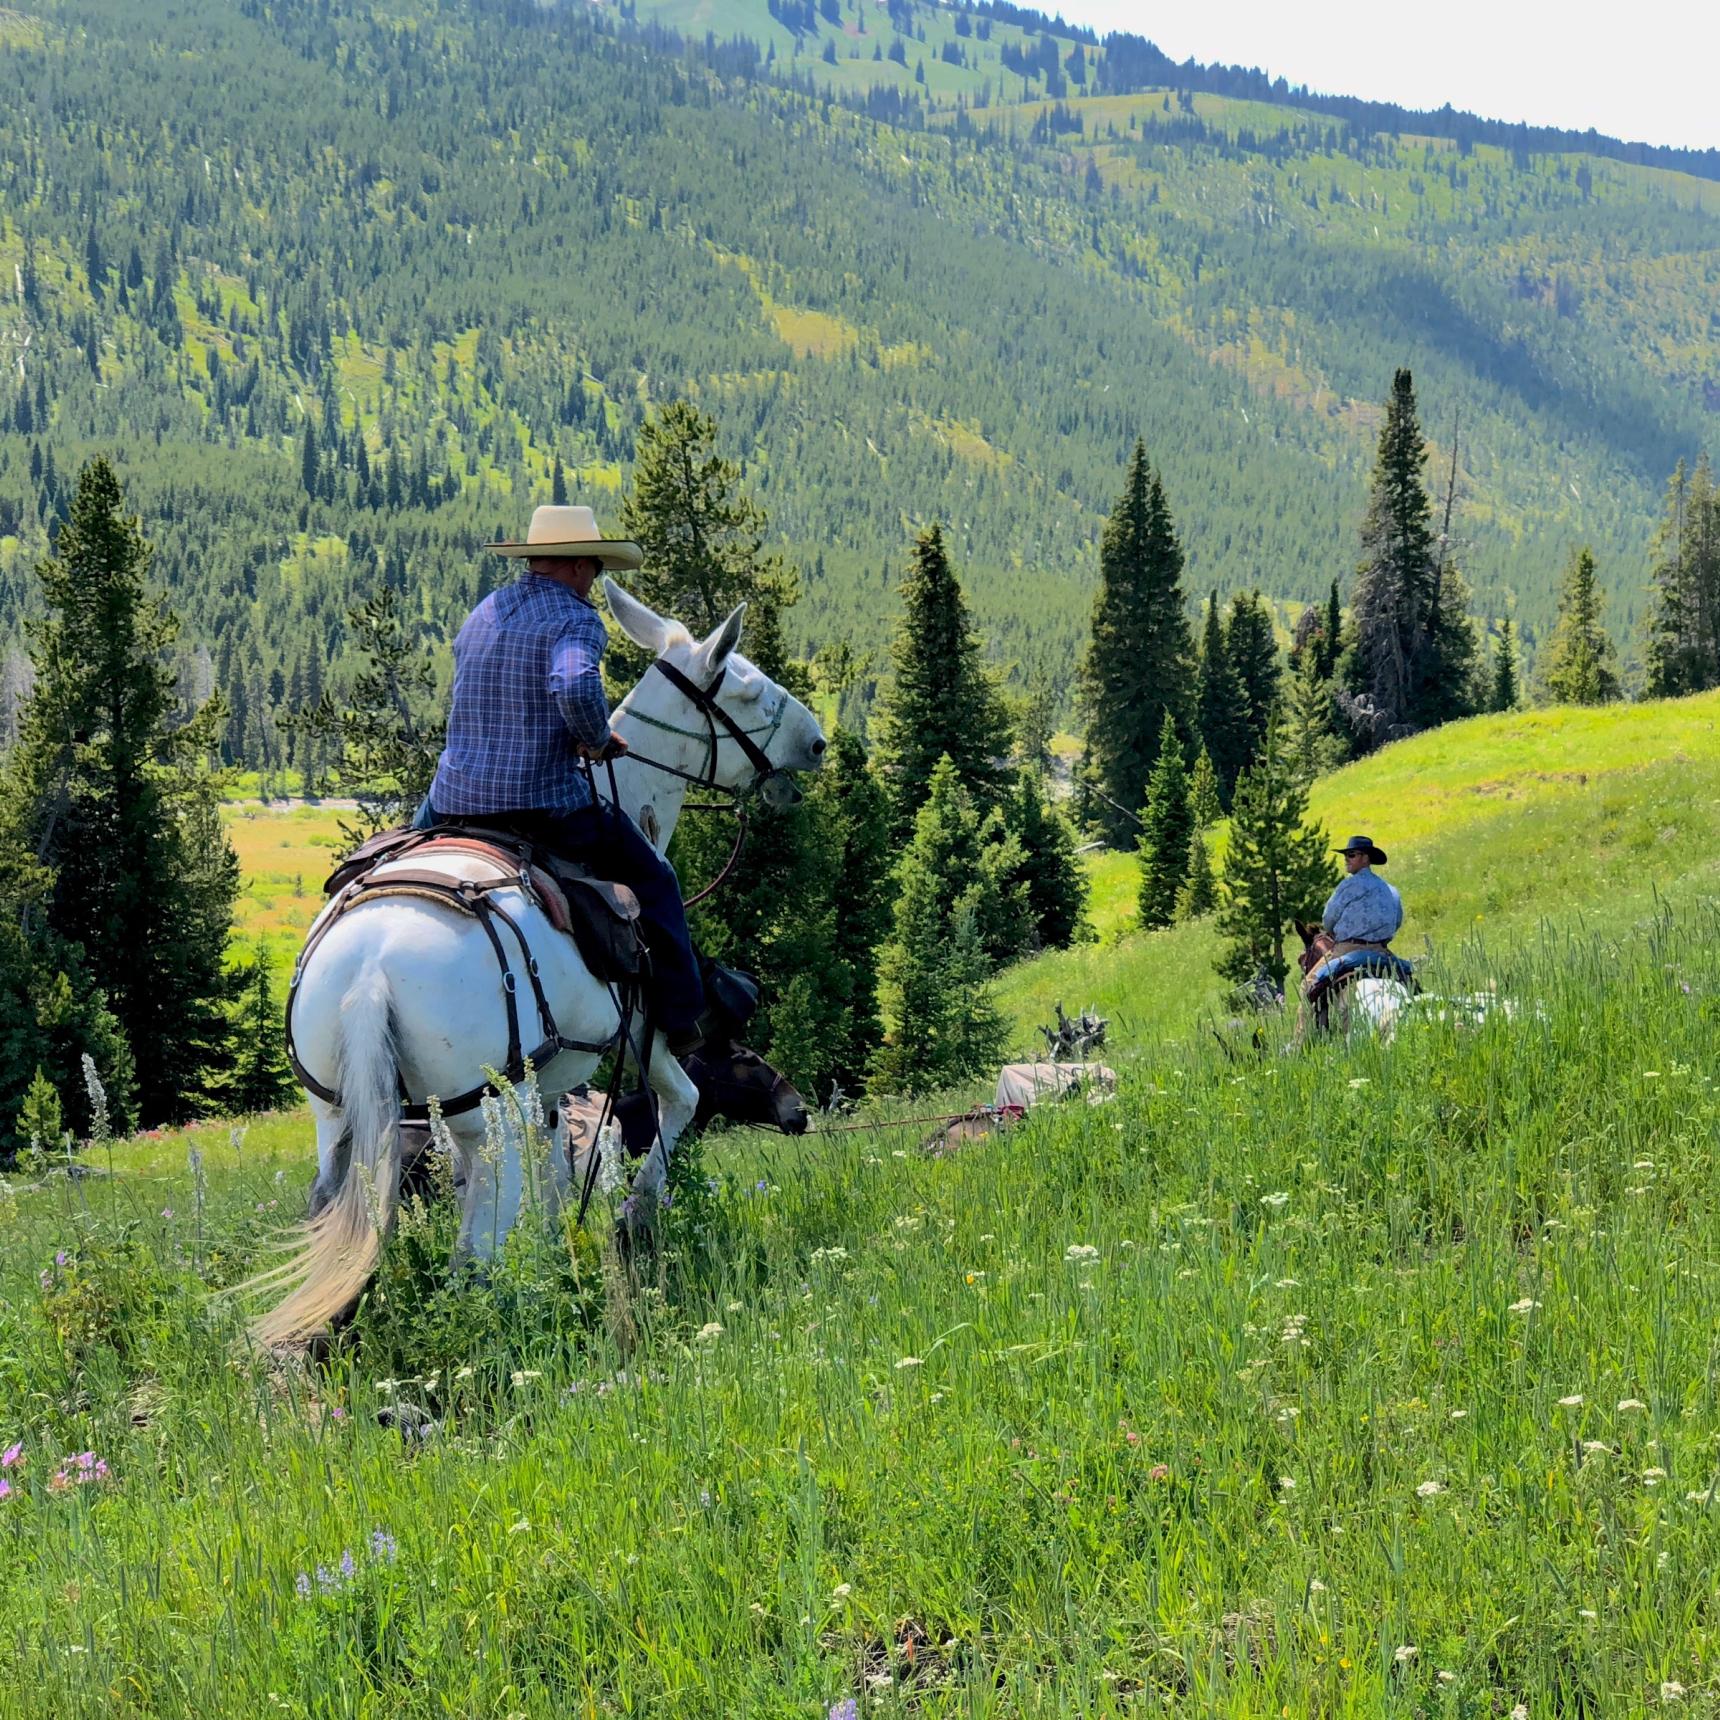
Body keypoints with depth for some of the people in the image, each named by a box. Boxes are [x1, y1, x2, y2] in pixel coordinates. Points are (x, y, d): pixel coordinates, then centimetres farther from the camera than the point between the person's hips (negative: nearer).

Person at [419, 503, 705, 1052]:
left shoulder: (480, 614, 16)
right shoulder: (576, 619, -8)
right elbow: (575, 687, -30)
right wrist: (598, 740, -10)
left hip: (453, 802, 6)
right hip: (544, 802, -6)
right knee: (651, 878, 15)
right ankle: (678, 1019, 17)